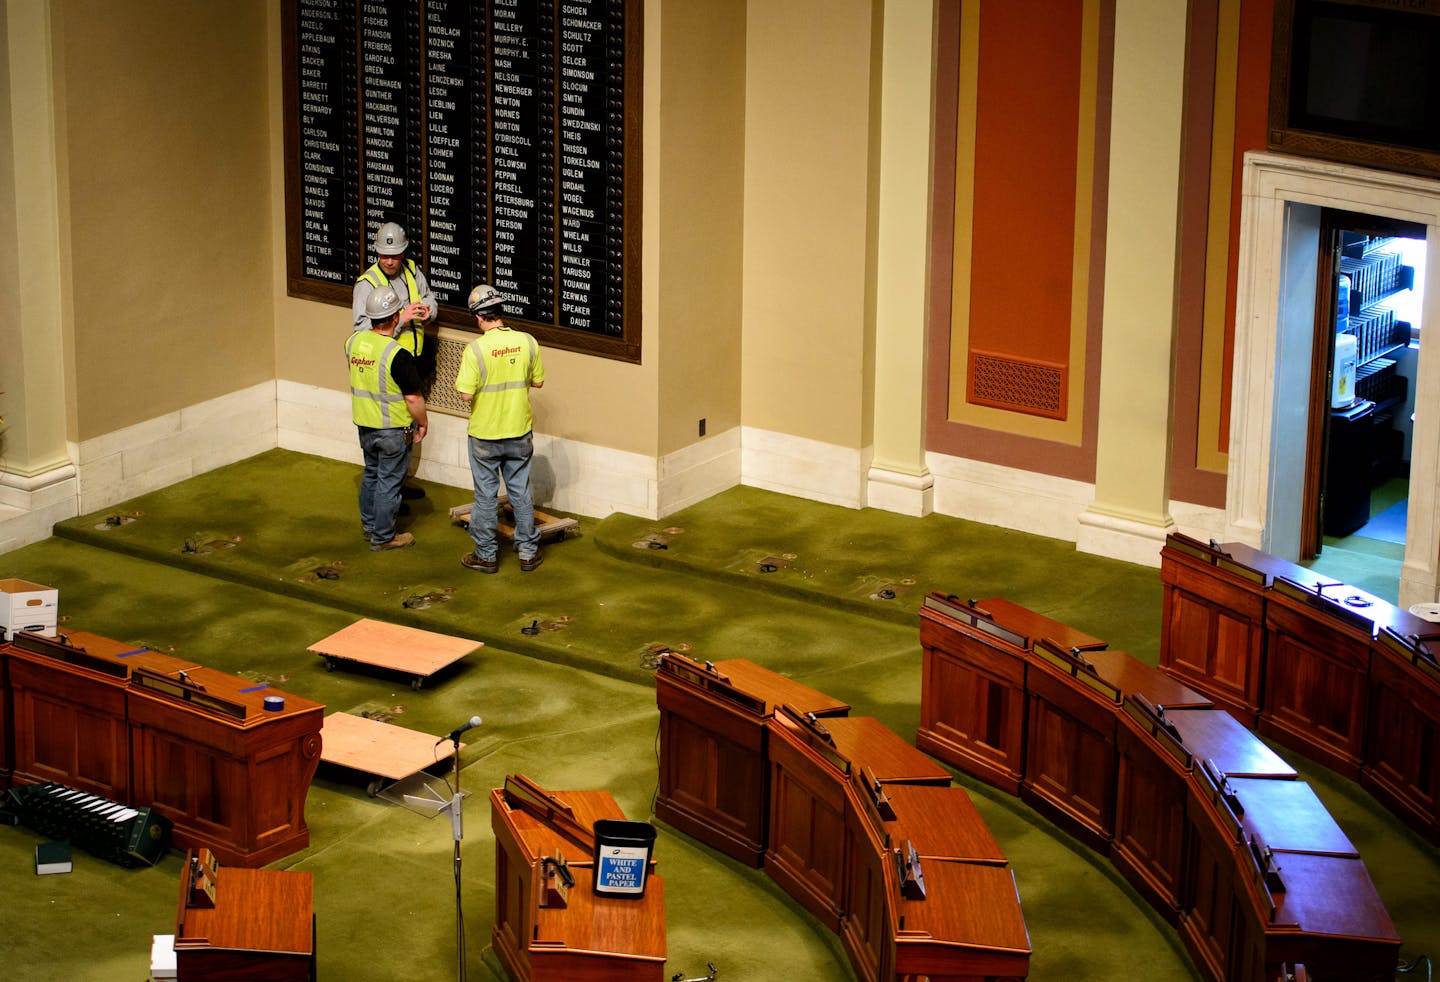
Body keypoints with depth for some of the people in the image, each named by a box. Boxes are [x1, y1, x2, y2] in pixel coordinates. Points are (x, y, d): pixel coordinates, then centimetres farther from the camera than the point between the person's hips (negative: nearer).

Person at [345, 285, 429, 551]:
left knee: (371, 474, 24)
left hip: (364, 424, 7)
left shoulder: (354, 341, -6)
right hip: (393, 429, -7)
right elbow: (413, 398, -22)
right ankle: (383, 537, 16)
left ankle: (369, 525, 37)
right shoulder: (398, 355, -27)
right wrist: (423, 423, -4)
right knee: (388, 482, 6)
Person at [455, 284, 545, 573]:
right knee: (521, 492, 15)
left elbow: (466, 394, -21)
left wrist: (464, 374, -1)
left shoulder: (476, 349, -20)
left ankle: (486, 555, 19)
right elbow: (537, 381, 3)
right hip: (520, 433, 3)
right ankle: (528, 552, 21)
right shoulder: (527, 342, -8)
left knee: (486, 495, 10)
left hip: (485, 435, -3)